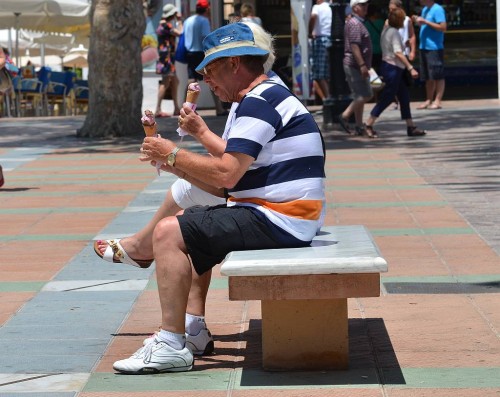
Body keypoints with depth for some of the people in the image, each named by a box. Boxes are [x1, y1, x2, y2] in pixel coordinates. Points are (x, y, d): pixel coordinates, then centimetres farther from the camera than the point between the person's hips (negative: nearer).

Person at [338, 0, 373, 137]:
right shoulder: (355, 24, -14)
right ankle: (344, 116, -6)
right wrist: (362, 65, -27)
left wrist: (364, 65, 24)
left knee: (360, 97, 10)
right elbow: (354, 46, -22)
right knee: (365, 95, -10)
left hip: (355, 66, 11)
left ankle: (359, 127, 11)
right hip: (355, 65, -11)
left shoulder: (358, 23, 20)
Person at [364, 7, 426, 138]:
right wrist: (410, 68, -28)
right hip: (393, 68, -10)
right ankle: (369, 125, 3)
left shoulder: (386, 30, 12)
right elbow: (398, 53, -26)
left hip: (387, 65, 10)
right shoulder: (394, 32, -17)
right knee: (387, 98, -2)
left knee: (404, 97, 11)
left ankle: (411, 127, 14)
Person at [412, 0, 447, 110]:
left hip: (435, 48, -9)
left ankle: (437, 101, -2)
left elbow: (443, 27, -19)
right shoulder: (425, 9, 16)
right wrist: (418, 21, 5)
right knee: (428, 78, 12)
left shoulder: (438, 9, -11)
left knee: (438, 76, -4)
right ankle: (429, 100, 18)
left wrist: (425, 21, -19)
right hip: (424, 47, 9)